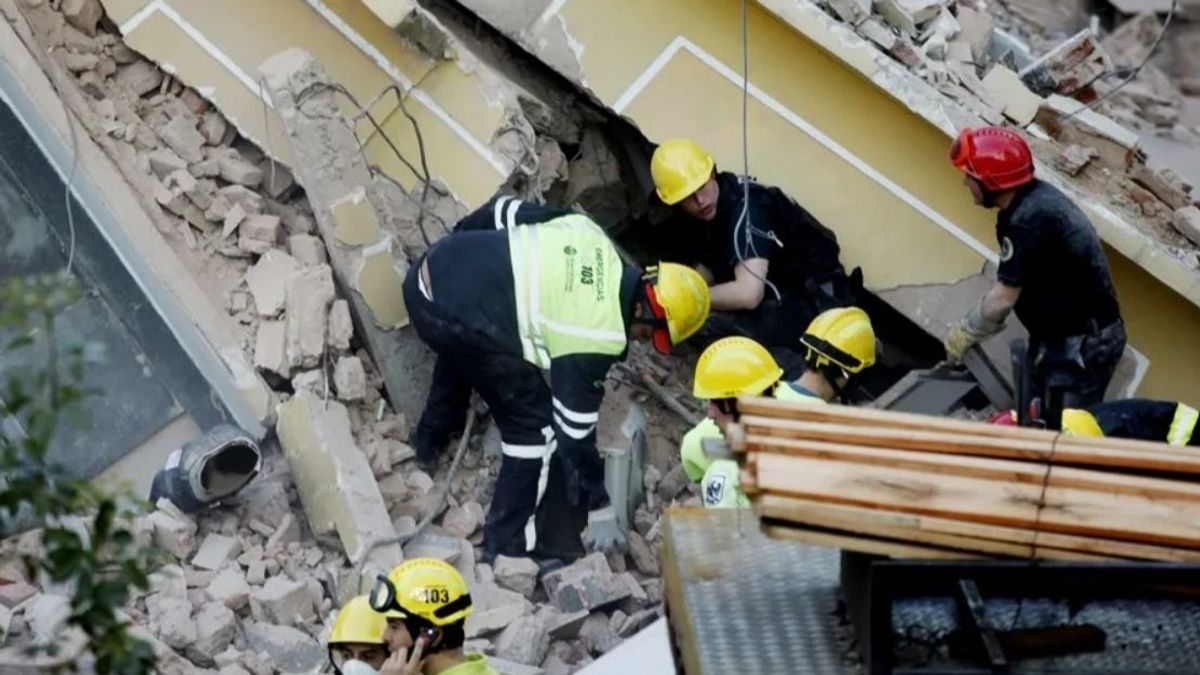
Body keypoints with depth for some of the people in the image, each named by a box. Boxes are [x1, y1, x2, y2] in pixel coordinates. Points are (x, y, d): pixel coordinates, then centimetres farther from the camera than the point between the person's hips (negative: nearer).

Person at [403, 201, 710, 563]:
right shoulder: (598, 337, -9)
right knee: (536, 424, 3)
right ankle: (509, 547, 12)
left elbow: (505, 211, 22)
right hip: (457, 318, -9)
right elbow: (574, 428, -2)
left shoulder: (592, 236, 10)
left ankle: (433, 436, 65)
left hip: (433, 268, 9)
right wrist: (599, 511, 9)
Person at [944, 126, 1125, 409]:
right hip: (1063, 337, 10)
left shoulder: (1027, 220, -25)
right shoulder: (1035, 197, 5)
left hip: (1082, 346, -10)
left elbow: (1003, 298, -20)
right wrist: (973, 328, 9)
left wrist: (964, 333, -6)